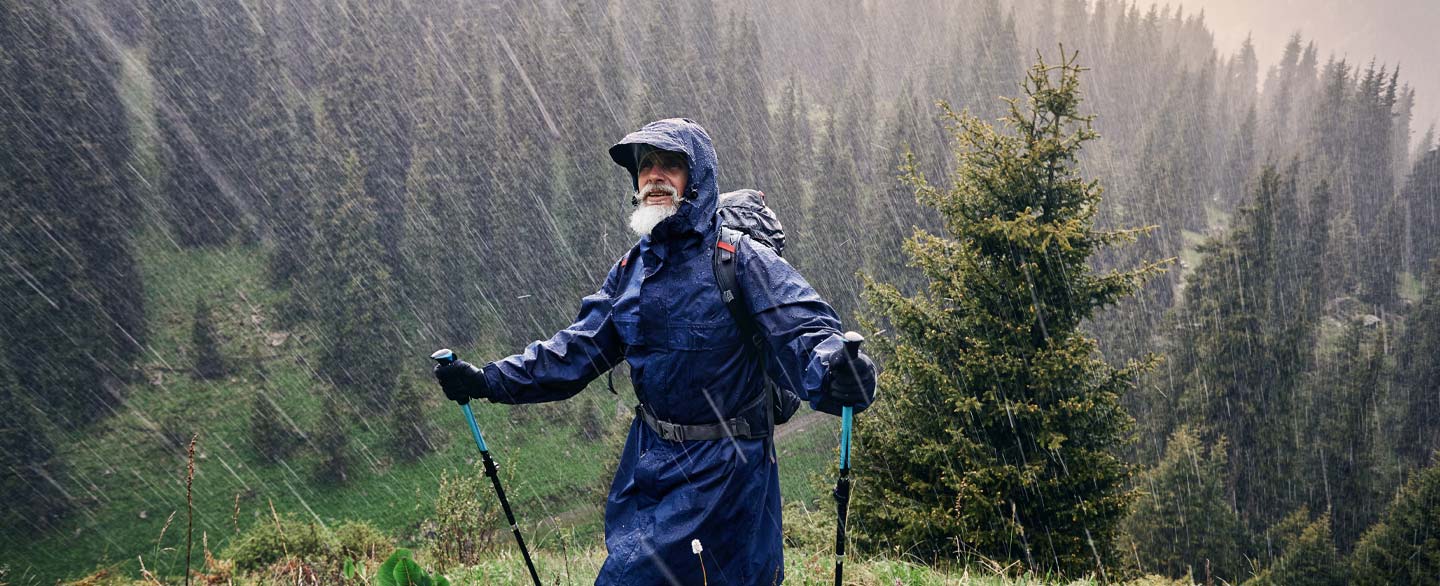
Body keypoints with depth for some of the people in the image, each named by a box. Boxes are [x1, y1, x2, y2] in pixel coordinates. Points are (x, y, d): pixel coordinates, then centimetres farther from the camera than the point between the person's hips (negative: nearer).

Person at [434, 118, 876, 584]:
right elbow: (577, 348, 10)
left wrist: (837, 372, -47)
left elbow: (802, 335, -24)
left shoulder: (740, 260, -14)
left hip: (723, 470, -6)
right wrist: (488, 381, 5)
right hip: (648, 459, 6)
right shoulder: (631, 270, 6)